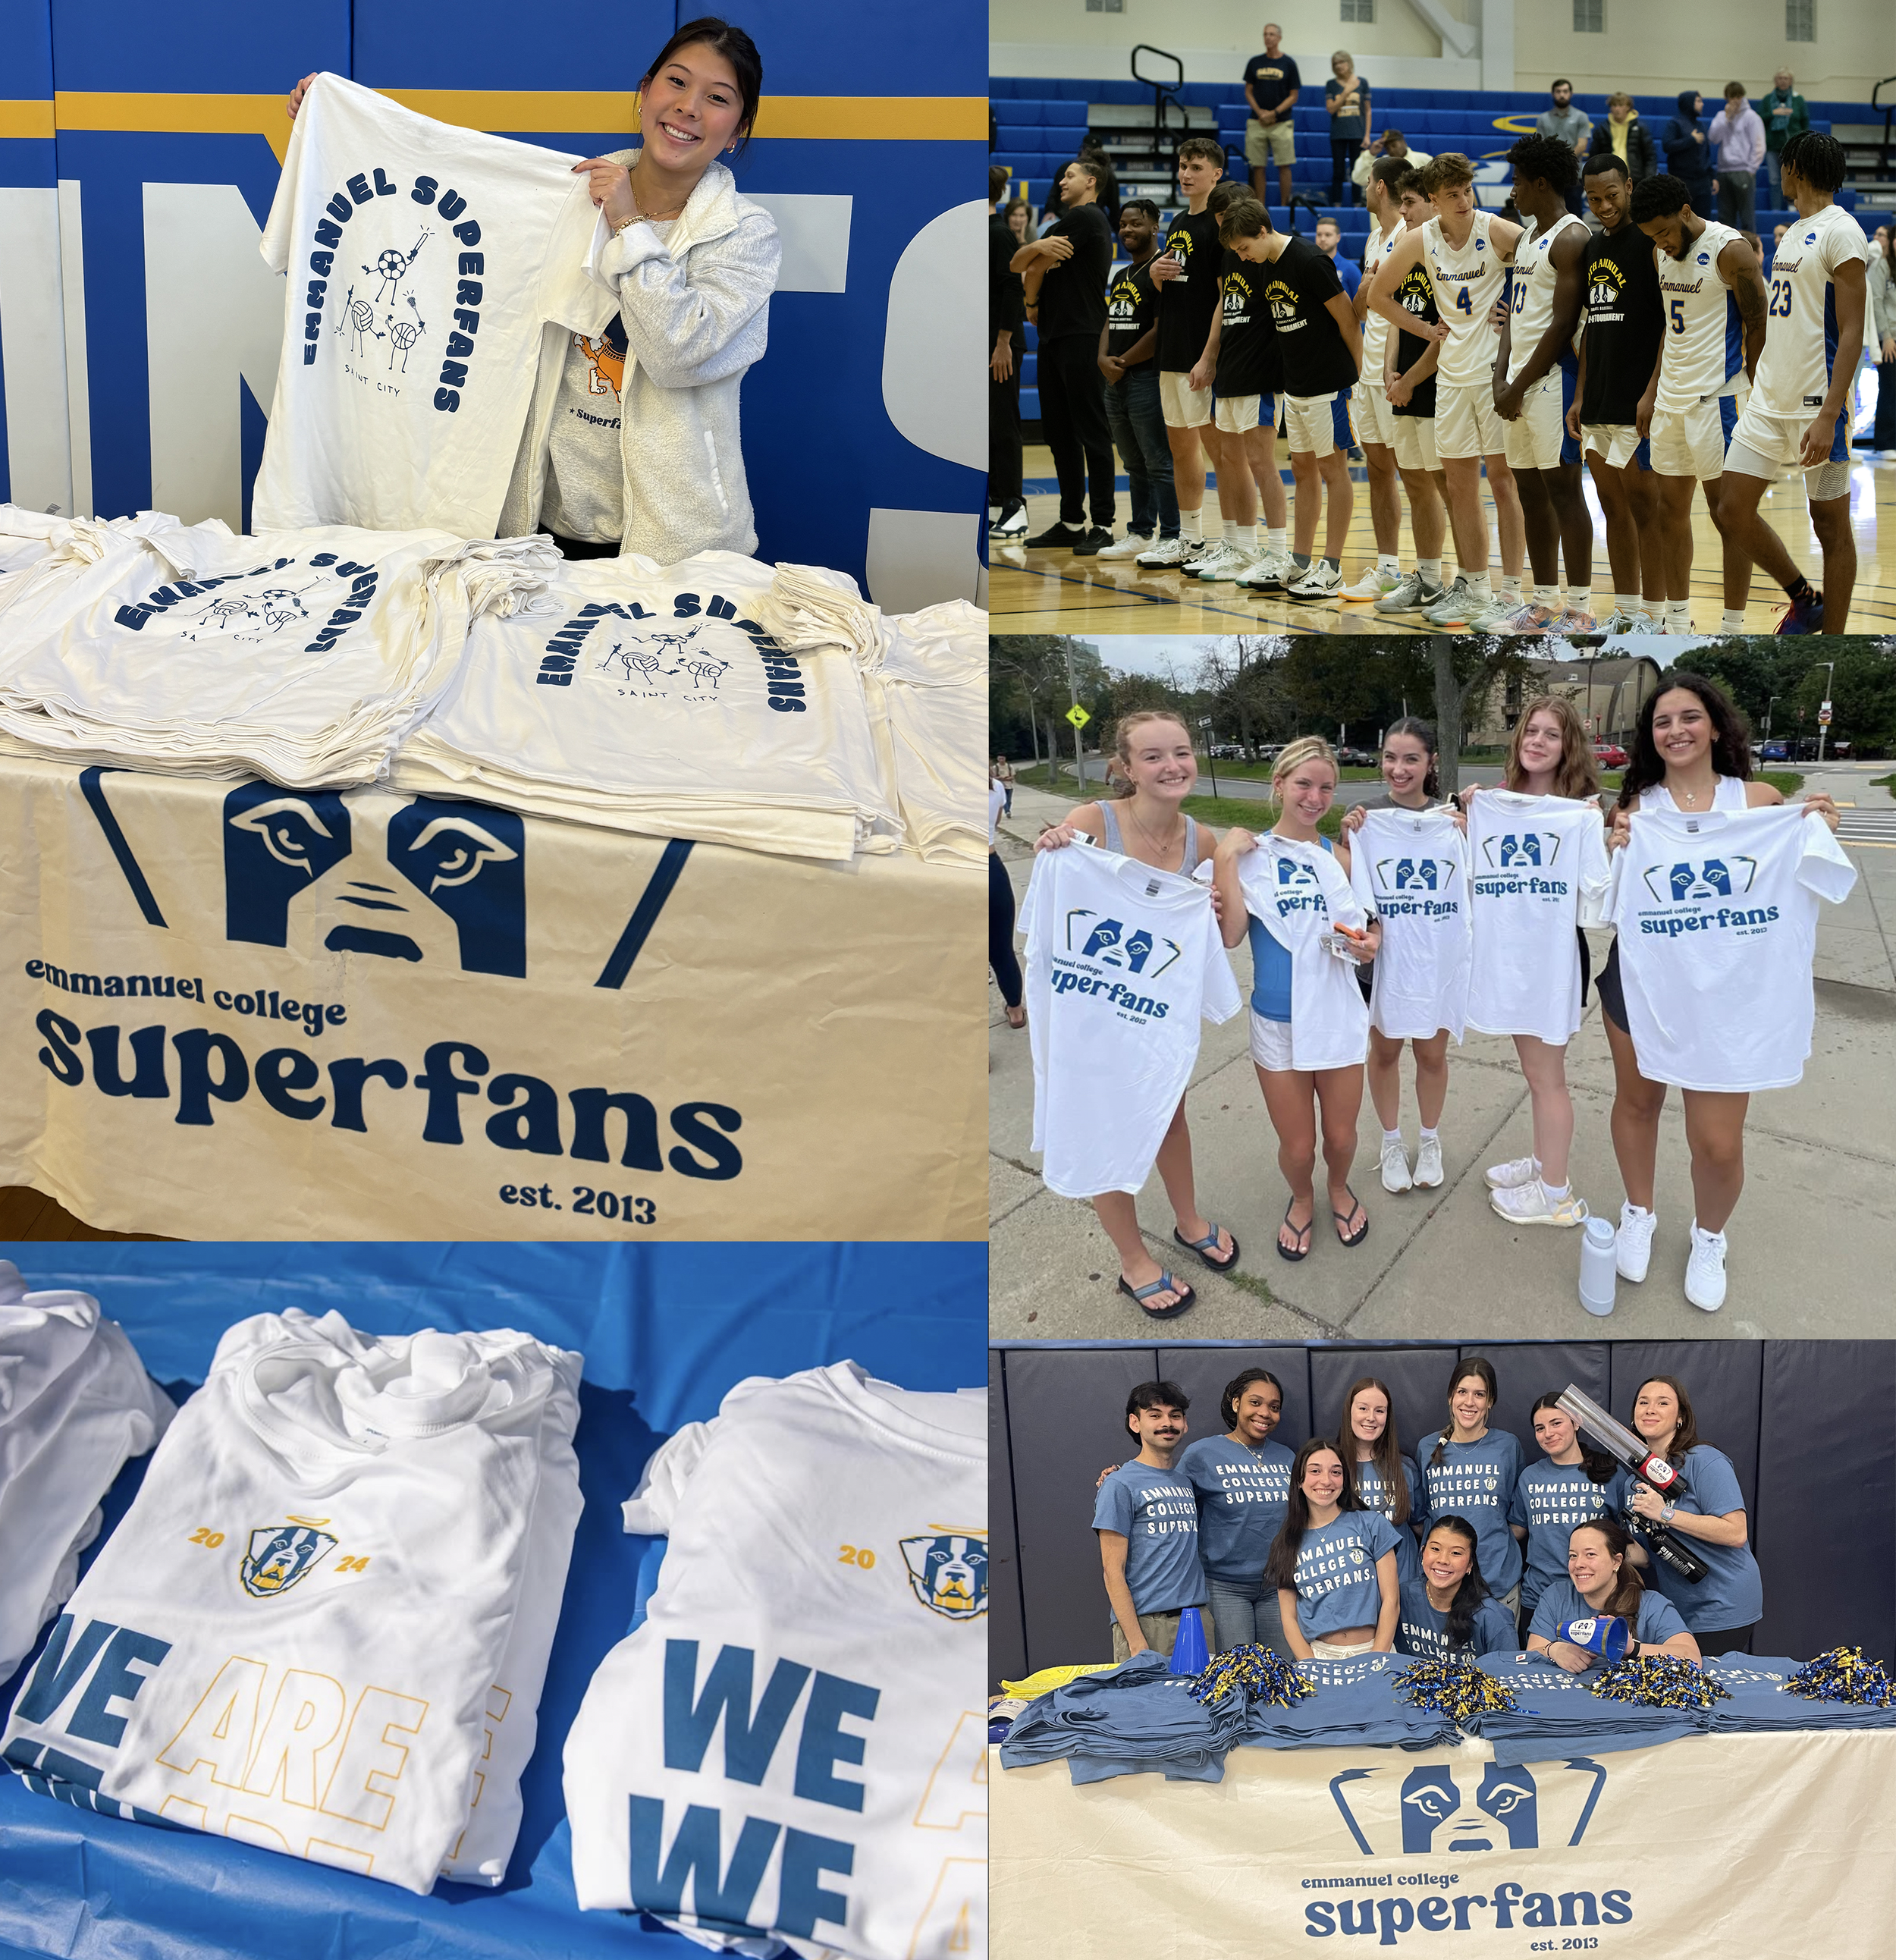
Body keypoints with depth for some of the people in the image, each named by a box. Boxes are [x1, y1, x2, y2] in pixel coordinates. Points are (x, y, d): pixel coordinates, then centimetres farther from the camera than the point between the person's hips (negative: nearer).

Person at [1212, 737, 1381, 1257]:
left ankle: (1339, 1188, 46)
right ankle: (1302, 1199, 41)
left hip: (1338, 1016, 2)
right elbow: (1230, 934, -18)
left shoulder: (1340, 857, 1)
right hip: (1277, 1022, -2)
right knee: (1297, 1145, 8)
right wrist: (1225, 858, -21)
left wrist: (1370, 941, -9)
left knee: (1341, 1135, 13)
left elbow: (1370, 925, 13)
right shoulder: (1250, 853, -6)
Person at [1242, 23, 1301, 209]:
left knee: (1284, 166, -4)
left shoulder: (1288, 64, 2)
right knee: (1258, 166, 2)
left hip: (1281, 123, -2)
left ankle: (1284, 205, 2)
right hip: (1257, 123, 2)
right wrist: (1259, 112, -5)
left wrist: (1274, 113, -10)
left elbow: (1293, 96, 1)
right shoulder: (1255, 62, 9)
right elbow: (1248, 92, 11)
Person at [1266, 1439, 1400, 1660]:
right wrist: (1314, 1669, -7)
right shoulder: (1286, 1544, 10)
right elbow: (1289, 1617, 8)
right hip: (1318, 1655, 1)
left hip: (1373, 1651, -1)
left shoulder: (1372, 1525, 5)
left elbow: (1391, 1600, 3)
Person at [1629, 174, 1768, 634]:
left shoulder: (1730, 250, -13)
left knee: (1726, 512, -3)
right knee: (1669, 509, 9)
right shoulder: (1664, 253, 10)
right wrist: (1652, 391, 15)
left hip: (1716, 396, -8)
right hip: (1671, 397, 8)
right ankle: (1677, 622, 18)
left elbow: (1759, 326, -11)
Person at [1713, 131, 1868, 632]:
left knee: (1831, 525, 1)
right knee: (1731, 511, 6)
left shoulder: (1840, 231, -11)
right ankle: (1805, 599, 24)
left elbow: (1852, 332, -17)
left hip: (1816, 404, -9)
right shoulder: (1795, 232, 16)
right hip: (1768, 402, 9)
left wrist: (1829, 416, -24)